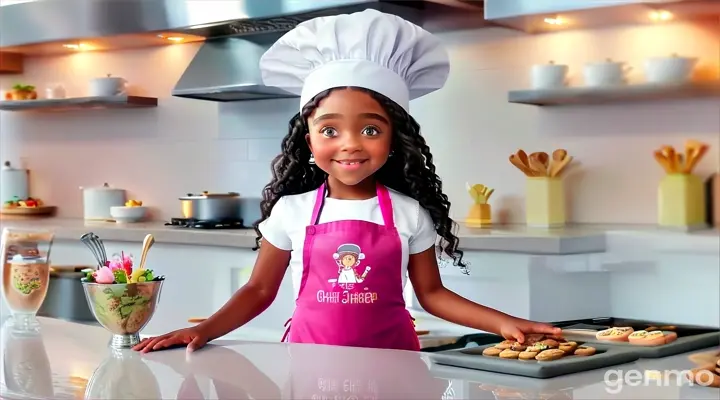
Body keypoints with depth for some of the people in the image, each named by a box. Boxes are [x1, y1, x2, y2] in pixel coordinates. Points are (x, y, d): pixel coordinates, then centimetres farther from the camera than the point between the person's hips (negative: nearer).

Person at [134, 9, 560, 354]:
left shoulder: (408, 213, -3)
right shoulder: (291, 210, -2)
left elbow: (432, 294, 4)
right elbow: (260, 290, 5)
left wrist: (504, 322, -8)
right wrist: (205, 330, -9)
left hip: (389, 360, 0)